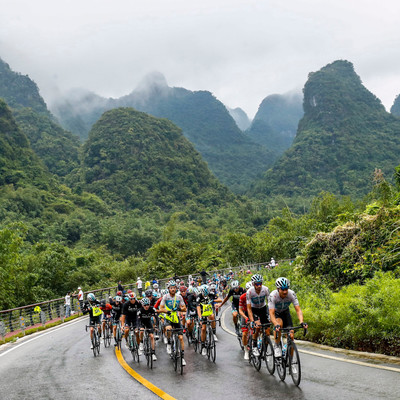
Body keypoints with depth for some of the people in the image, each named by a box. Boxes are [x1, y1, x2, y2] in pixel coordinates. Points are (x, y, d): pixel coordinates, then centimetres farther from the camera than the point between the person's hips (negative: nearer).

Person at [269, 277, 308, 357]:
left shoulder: (291, 294, -28)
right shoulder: (273, 296, -34)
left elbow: (298, 309, -30)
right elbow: (271, 313, -38)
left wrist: (302, 322, -47)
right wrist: (276, 325, -56)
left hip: (285, 312, 3)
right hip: (275, 312, -2)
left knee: (291, 336, -12)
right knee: (279, 324, -36)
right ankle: (276, 346, -13)